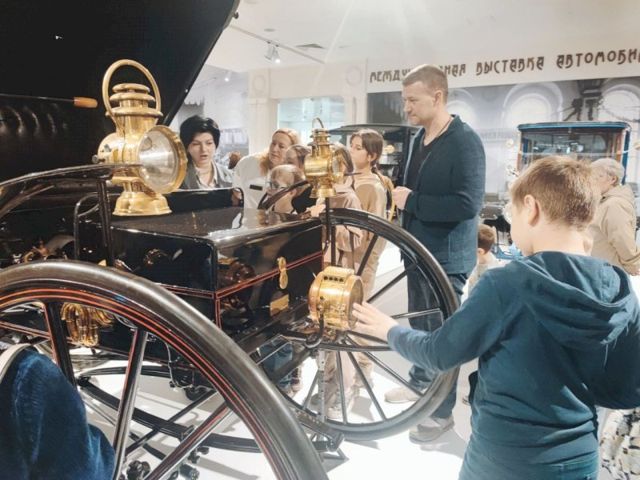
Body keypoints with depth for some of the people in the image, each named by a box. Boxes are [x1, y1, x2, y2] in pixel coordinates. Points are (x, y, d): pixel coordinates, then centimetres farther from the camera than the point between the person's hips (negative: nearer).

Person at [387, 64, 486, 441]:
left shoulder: (464, 141, -19)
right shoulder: (420, 137, 9)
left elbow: (469, 203, -27)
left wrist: (411, 201, -22)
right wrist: (401, 193, 3)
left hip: (446, 256, -8)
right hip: (419, 249, 8)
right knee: (420, 323, 21)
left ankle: (442, 411, 22)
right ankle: (421, 383, 42)